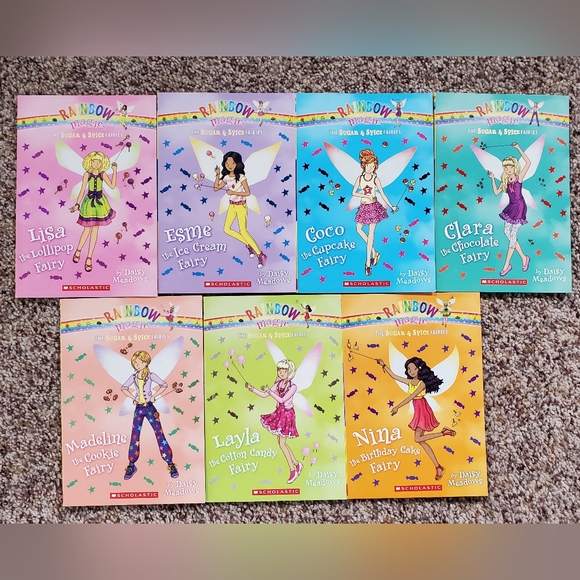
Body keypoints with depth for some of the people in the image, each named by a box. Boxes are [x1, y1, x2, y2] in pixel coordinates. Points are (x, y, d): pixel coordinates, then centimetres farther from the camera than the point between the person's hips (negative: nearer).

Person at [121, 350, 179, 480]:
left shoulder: (151, 375, -5)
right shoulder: (133, 377, 3)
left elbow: (164, 385, -1)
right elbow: (124, 388, 16)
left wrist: (154, 396, -5)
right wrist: (133, 398, 5)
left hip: (149, 407, -3)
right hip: (138, 409, 3)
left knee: (159, 434, -3)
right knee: (134, 436, 5)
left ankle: (170, 464, 3)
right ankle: (131, 465, 18)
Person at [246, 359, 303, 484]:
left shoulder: (293, 387, -15)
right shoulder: (278, 384, 4)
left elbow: (281, 399, -23)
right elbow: (264, 395, 3)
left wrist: (269, 391, -20)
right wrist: (252, 389, -8)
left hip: (287, 414, -7)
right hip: (279, 413, 7)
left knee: (281, 443, -5)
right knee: (282, 442, 10)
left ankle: (293, 470, 8)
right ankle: (297, 464, 24)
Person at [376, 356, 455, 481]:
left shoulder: (422, 383, -13)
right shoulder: (409, 381, 7)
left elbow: (410, 397, -20)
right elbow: (394, 376, 11)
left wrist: (397, 407, -21)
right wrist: (383, 365, 7)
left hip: (423, 411, -7)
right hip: (418, 412, 7)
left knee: (418, 439, -14)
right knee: (421, 440, 3)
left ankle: (444, 432, -4)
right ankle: (438, 467, 6)